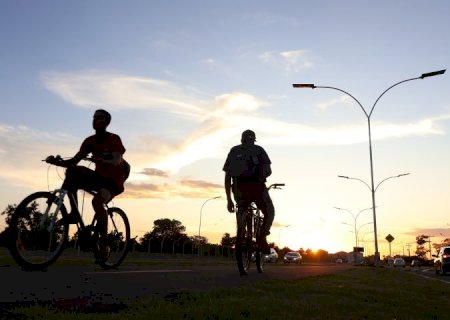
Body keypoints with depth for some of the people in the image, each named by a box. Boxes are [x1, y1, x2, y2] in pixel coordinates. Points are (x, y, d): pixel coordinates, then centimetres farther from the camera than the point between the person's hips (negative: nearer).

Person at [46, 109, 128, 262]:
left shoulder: (114, 139, -13)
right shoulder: (90, 141, 2)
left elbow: (117, 161, -30)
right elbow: (73, 161, -2)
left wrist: (100, 159, -49)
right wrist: (58, 162, -22)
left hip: (114, 180, -6)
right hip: (99, 177, 6)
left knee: (97, 201, -33)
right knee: (72, 171, -18)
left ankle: (104, 245, -21)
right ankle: (74, 212, -14)